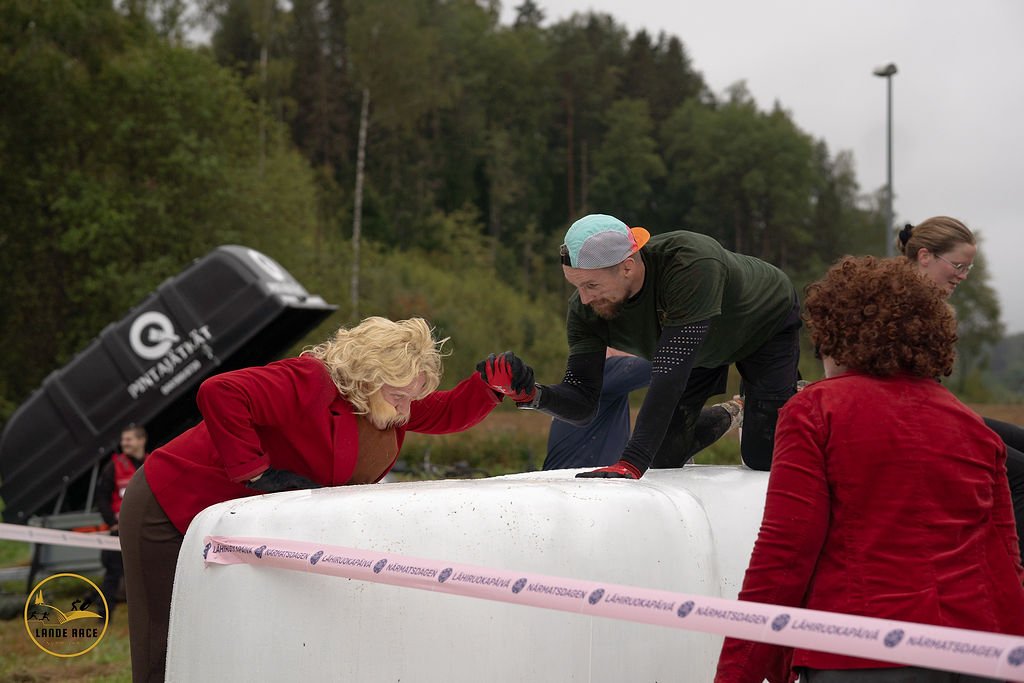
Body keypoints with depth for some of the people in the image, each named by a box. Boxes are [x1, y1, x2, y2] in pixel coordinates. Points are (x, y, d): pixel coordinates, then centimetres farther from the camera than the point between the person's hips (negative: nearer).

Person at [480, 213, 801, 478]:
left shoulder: (692, 263, -48)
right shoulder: (585, 308, -30)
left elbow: (670, 374, -53)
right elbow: (582, 404, -28)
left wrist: (630, 464, -58)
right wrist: (532, 393, -50)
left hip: (767, 324, -4)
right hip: (705, 347, 4)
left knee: (762, 456, -11)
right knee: (663, 457, -1)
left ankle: (789, 399, 22)